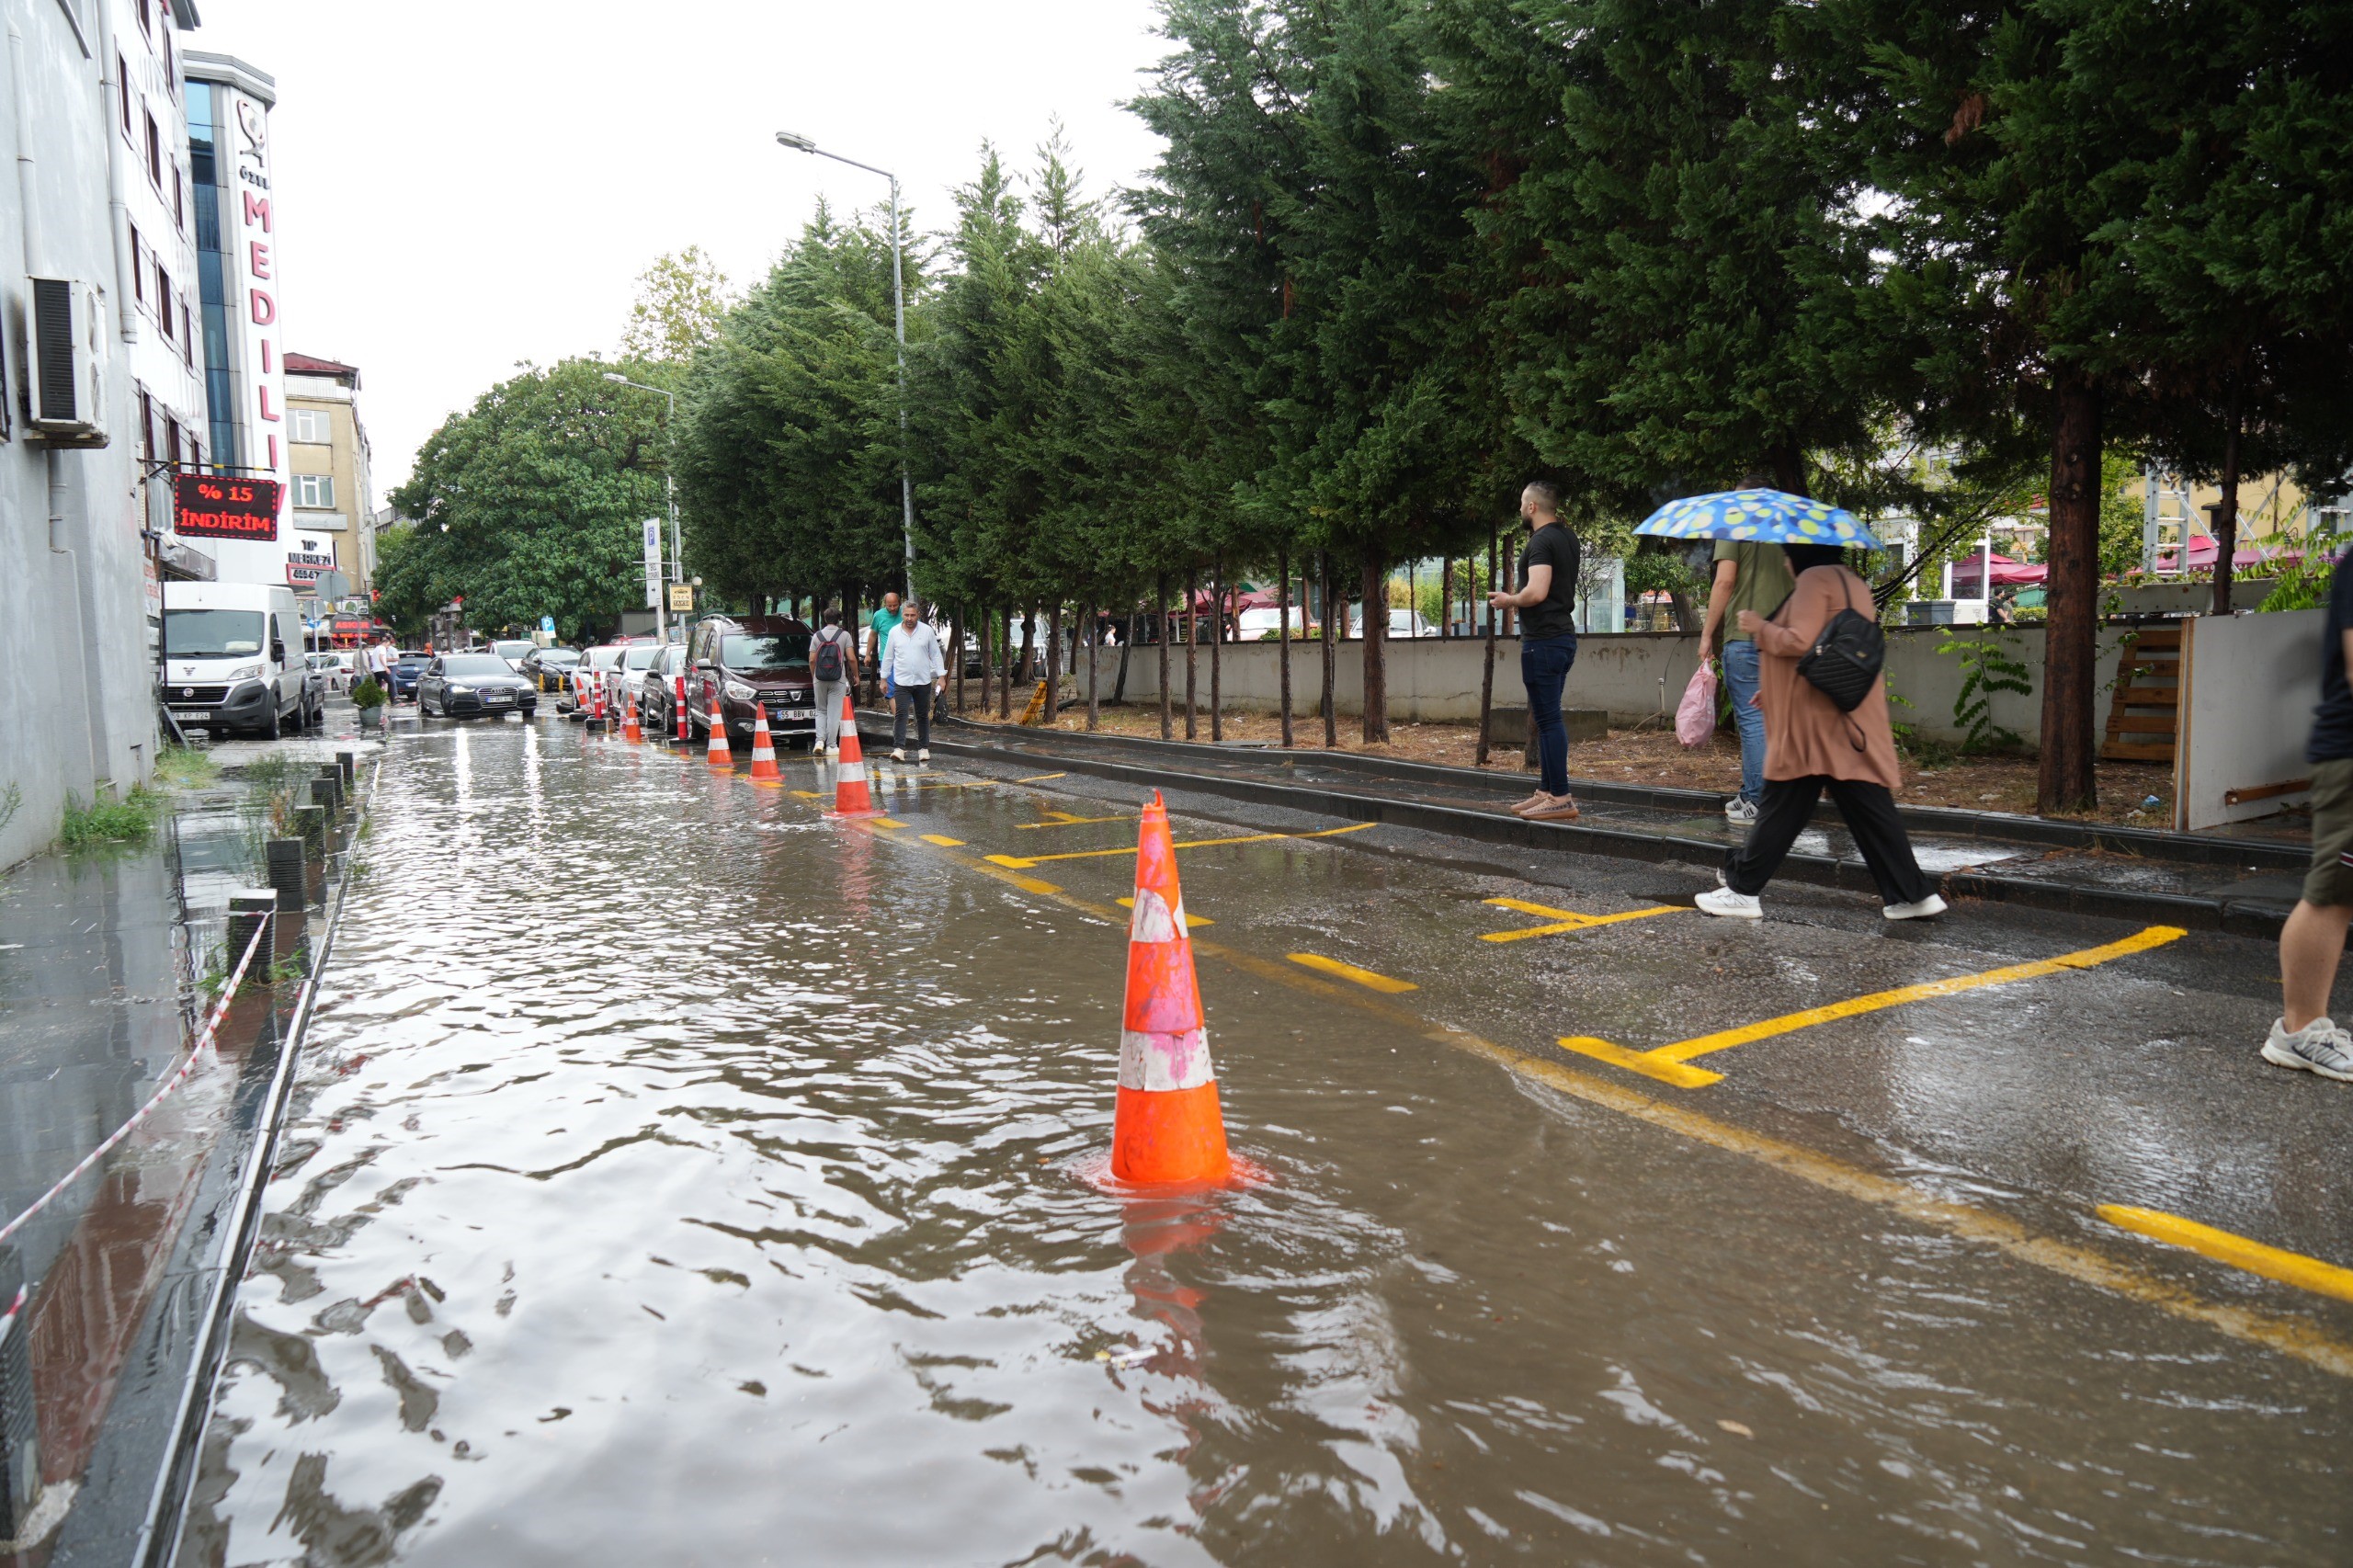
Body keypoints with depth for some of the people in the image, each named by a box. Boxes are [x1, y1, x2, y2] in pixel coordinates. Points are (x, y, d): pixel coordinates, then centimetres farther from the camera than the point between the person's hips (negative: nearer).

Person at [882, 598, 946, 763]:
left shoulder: (927, 631, 1)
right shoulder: (894, 632, 3)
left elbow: (935, 655, 5)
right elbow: (888, 657, 10)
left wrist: (941, 677, 0)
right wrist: (884, 678, 11)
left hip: (923, 681, 1)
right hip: (901, 682, -1)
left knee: (923, 716, 8)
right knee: (900, 714, -12)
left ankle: (923, 748, 17)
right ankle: (899, 748, -17)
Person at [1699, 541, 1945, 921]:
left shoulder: (1815, 579, -9)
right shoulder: (1854, 583, 21)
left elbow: (1799, 641, -20)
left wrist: (1759, 627, -3)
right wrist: (1775, 688, 28)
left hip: (1814, 721, -8)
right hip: (1856, 725, 8)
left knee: (1780, 811, -3)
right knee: (1870, 810, 7)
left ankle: (1742, 891, 4)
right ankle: (1912, 894, 5)